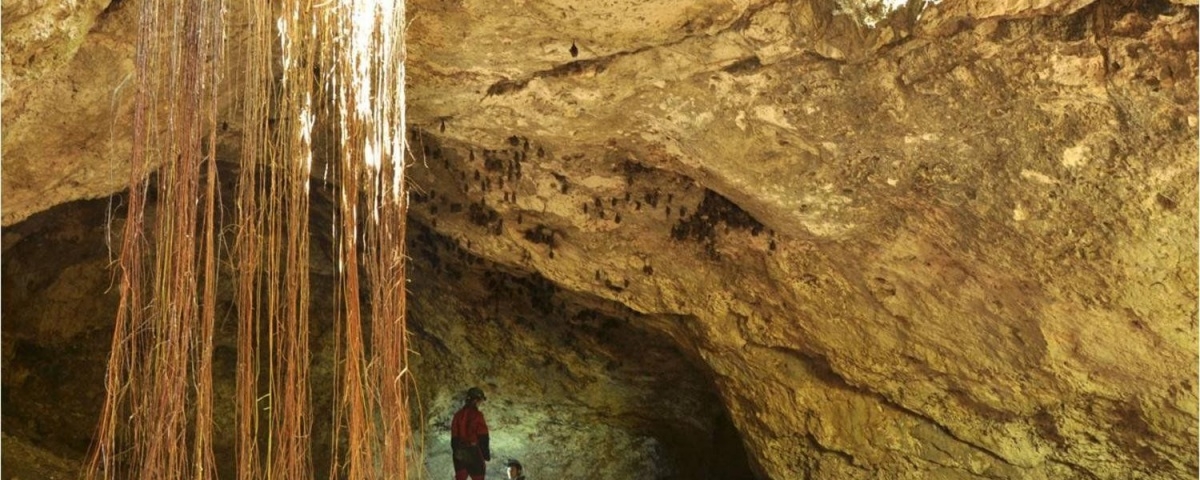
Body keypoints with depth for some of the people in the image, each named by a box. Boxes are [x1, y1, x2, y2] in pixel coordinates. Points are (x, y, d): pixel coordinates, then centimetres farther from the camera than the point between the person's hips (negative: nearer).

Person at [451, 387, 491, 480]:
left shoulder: (458, 415, 6)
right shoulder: (477, 415, -13)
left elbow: (454, 437, 11)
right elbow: (483, 438, -12)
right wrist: (486, 455, -3)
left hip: (459, 454, 6)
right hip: (474, 453, -6)